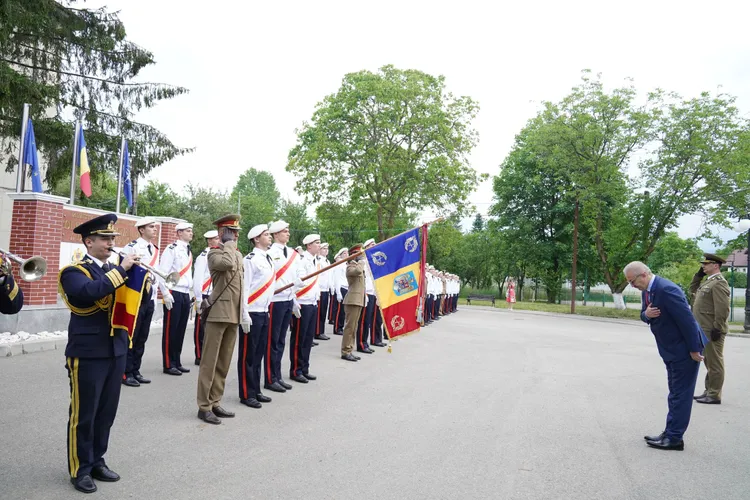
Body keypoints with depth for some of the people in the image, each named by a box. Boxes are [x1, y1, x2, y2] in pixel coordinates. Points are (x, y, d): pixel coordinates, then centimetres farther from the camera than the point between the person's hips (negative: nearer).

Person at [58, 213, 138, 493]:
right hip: (88, 353, -6)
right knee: (84, 414, 3)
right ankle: (79, 469, 17)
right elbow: (90, 291, -29)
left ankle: (97, 461, 27)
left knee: (106, 412, 14)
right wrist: (121, 269, -25)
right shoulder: (74, 271, -7)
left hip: (116, 351, 6)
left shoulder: (114, 271, 14)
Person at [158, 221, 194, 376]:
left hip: (185, 295, 8)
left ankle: (176, 362, 20)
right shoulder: (172, 249, -9)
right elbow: (162, 272, -15)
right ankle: (168, 364, 7)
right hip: (174, 294, -8)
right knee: (170, 330, 0)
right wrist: (166, 294, -18)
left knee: (181, 330, 11)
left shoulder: (189, 252, 16)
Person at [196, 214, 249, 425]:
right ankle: (204, 407, 6)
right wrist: (228, 244, -14)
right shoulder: (214, 253, -7)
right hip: (218, 314, -8)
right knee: (210, 361, -1)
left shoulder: (238, 255, 17)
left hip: (233, 315, 8)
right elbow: (227, 264, -31)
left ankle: (215, 402, 22)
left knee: (224, 362, 13)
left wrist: (244, 312, 16)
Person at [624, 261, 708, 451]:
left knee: (680, 394, -1)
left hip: (684, 349, -10)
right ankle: (671, 433, 25)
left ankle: (674, 438, 7)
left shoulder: (666, 289, -26)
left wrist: (694, 349, -19)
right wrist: (646, 314, -12)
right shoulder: (646, 291, 3)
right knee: (675, 394, 16)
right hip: (670, 350, 10)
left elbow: (687, 320, -25)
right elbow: (645, 315, 13)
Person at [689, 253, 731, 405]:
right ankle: (709, 391, 27)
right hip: (704, 330, 10)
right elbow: (693, 291, 29)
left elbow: (723, 308, -21)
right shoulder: (708, 281, 15)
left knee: (714, 363, -2)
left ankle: (714, 395, 5)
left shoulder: (719, 282, -15)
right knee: (709, 362, 17)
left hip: (712, 331, -10)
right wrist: (698, 275, 16)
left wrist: (717, 329, -21)